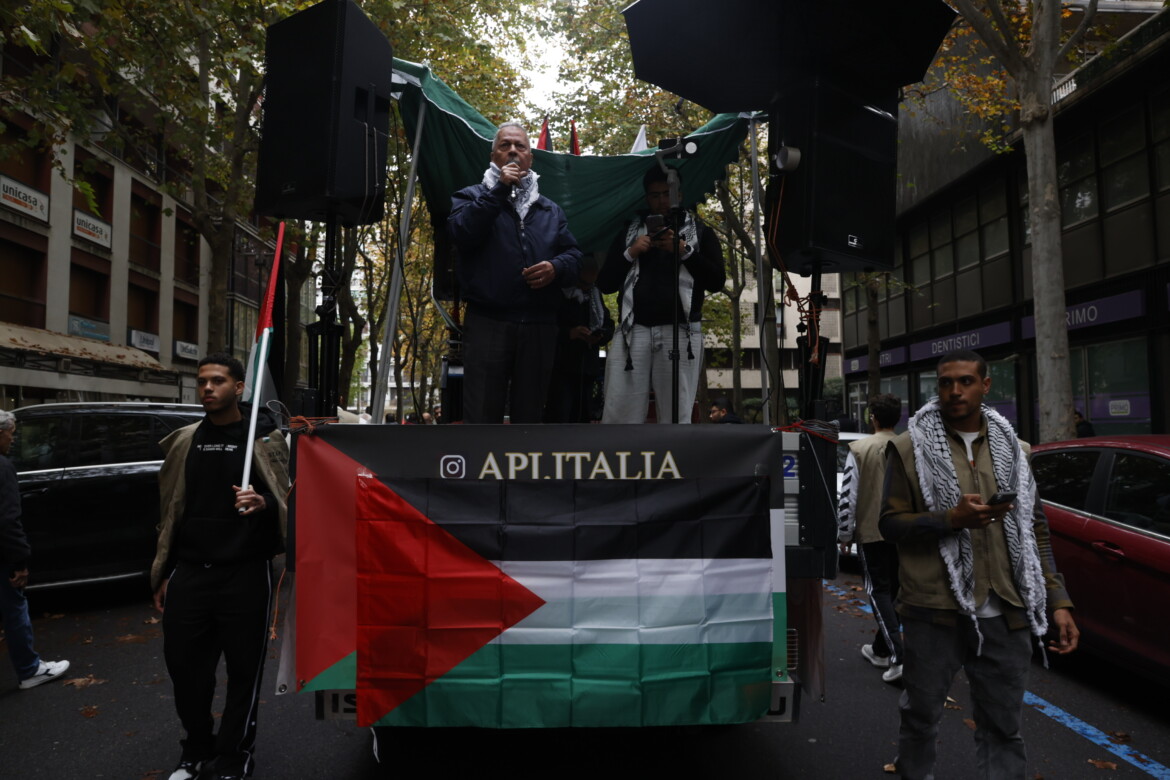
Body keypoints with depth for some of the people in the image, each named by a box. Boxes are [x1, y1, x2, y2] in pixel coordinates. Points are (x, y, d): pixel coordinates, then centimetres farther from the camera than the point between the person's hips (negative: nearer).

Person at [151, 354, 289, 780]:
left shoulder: (264, 439, -2)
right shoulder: (184, 441, 11)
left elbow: (284, 502, -2)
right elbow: (171, 510, 16)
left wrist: (263, 503, -25)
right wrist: (163, 573, 15)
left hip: (245, 574, -4)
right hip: (189, 572, 4)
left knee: (243, 670, 5)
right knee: (183, 664, 11)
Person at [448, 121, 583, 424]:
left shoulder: (550, 210, 21)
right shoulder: (472, 197, 10)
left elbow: (574, 256, 12)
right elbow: (463, 234, -11)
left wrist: (556, 268, -10)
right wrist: (499, 189, -11)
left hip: (539, 327, 4)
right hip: (487, 323, -4)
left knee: (529, 413, 11)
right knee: (481, 415, -4)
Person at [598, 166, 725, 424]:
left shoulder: (700, 232, 15)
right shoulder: (629, 231, 20)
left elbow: (716, 282, 3)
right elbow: (605, 284, 13)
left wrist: (685, 251, -8)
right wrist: (630, 253, -2)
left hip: (680, 333, -1)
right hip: (634, 331, 1)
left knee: (676, 419, -2)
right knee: (617, 417, -5)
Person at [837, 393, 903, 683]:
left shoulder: (859, 449, -10)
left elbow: (847, 496, -10)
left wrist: (844, 534, 0)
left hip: (871, 532, -4)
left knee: (879, 592, 3)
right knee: (892, 591, 17)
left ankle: (898, 657, -8)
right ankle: (880, 650, 29)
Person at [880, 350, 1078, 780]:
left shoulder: (1012, 449, 10)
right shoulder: (910, 448, -2)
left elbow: (1034, 529, 12)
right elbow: (889, 523, -3)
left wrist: (1058, 601, 6)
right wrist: (952, 519, -18)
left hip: (1006, 615, 3)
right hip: (935, 610, -3)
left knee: (1004, 725, 12)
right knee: (920, 715, 12)